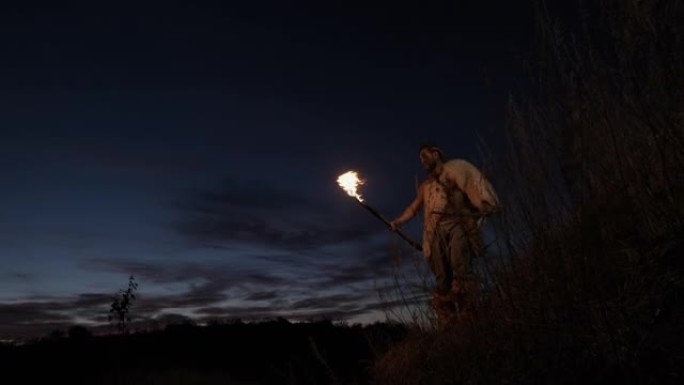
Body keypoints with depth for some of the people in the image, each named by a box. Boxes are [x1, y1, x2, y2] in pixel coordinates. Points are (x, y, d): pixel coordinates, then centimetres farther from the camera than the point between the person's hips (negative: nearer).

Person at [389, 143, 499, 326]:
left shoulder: (454, 169, 12)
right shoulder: (425, 185, 27)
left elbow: (473, 190, 4)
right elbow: (413, 208, 24)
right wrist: (396, 222, 12)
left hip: (458, 223, -5)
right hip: (438, 231, 5)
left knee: (460, 269, -22)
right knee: (442, 278, -4)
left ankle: (468, 321, -22)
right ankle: (448, 325, -3)